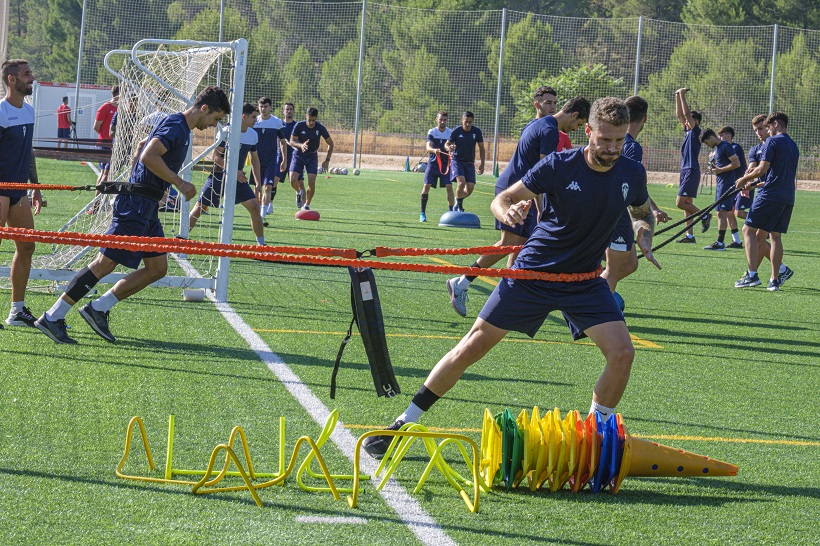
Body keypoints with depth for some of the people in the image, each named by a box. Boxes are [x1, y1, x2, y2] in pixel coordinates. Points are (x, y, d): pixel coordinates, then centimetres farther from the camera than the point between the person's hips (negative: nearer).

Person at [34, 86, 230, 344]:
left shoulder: (176, 125, 18)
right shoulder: (176, 126, -14)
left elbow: (143, 146, 32)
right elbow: (148, 156, -27)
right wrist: (180, 183, -20)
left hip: (146, 207, 10)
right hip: (137, 205, -10)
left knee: (157, 269, 7)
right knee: (105, 264, -9)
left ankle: (98, 309, 9)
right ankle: (52, 317, -6)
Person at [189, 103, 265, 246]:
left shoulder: (253, 135, 3)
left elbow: (255, 159, 15)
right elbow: (216, 156, -18)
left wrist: (258, 183, 10)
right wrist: (233, 171, -28)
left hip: (238, 176, 5)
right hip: (219, 174, -5)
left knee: (254, 207, -7)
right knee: (200, 207, -5)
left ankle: (261, 243, 2)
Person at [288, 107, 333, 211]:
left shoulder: (320, 128, -13)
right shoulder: (299, 126, -16)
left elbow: (330, 143, 0)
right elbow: (292, 141, -11)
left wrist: (327, 160, -6)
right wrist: (300, 145, -33)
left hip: (312, 156, 0)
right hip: (298, 155, 0)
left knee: (311, 182, -14)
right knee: (293, 180, -16)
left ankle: (307, 205, 6)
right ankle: (299, 192, 20)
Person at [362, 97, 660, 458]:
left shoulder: (632, 175, -6)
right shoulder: (558, 166, -16)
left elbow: (643, 212, 16)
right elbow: (502, 199, -9)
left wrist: (645, 236, -7)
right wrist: (508, 212, -33)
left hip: (585, 281, 3)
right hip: (533, 272, -2)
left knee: (622, 352, -17)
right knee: (471, 348, -3)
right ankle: (402, 424, 9)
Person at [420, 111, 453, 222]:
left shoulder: (451, 133, 1)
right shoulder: (432, 132, -3)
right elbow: (428, 147, -16)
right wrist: (434, 150, -38)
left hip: (446, 163, 1)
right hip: (433, 162, -1)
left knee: (449, 186, -11)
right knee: (427, 185, -7)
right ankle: (422, 213, 4)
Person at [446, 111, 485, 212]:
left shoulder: (476, 131, -4)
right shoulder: (456, 131, -11)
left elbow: (481, 148, 7)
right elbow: (447, 144, -6)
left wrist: (482, 164, 3)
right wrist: (449, 148, -32)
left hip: (470, 162, 3)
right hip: (457, 160, -3)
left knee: (470, 188, -4)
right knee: (461, 182, -25)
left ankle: (459, 200, 28)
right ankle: (459, 207, -6)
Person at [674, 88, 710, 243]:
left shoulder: (696, 132, -7)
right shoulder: (688, 132, 15)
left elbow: (687, 113, -15)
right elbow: (679, 114, 21)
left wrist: (683, 95, -11)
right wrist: (678, 96, 17)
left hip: (692, 171, -9)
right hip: (685, 171, 9)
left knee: (680, 202, -14)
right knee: (686, 203, 8)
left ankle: (704, 215, -1)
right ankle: (689, 235, 9)